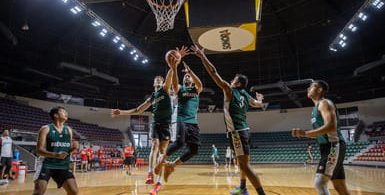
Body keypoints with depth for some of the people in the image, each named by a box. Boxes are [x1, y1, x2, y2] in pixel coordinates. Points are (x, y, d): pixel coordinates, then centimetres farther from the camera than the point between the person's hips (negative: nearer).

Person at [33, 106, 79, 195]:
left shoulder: (69, 130, 8)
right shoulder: (46, 129, -7)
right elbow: (39, 150, -12)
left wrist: (74, 148, -9)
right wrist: (56, 155, -28)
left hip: (63, 166, 4)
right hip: (48, 165, -4)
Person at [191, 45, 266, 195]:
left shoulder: (229, 90, -9)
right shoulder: (246, 96, 12)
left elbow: (213, 73, -12)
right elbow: (259, 105, 31)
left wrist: (202, 56, -6)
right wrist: (260, 99, 55)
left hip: (237, 131, -9)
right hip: (242, 130, 9)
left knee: (244, 165, -9)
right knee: (243, 161, 23)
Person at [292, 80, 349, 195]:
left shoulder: (324, 103, -9)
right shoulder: (317, 107, 20)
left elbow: (331, 126, -24)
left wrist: (305, 133, -26)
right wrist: (302, 134, 10)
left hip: (333, 147, -10)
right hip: (328, 148, 10)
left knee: (320, 183, -16)